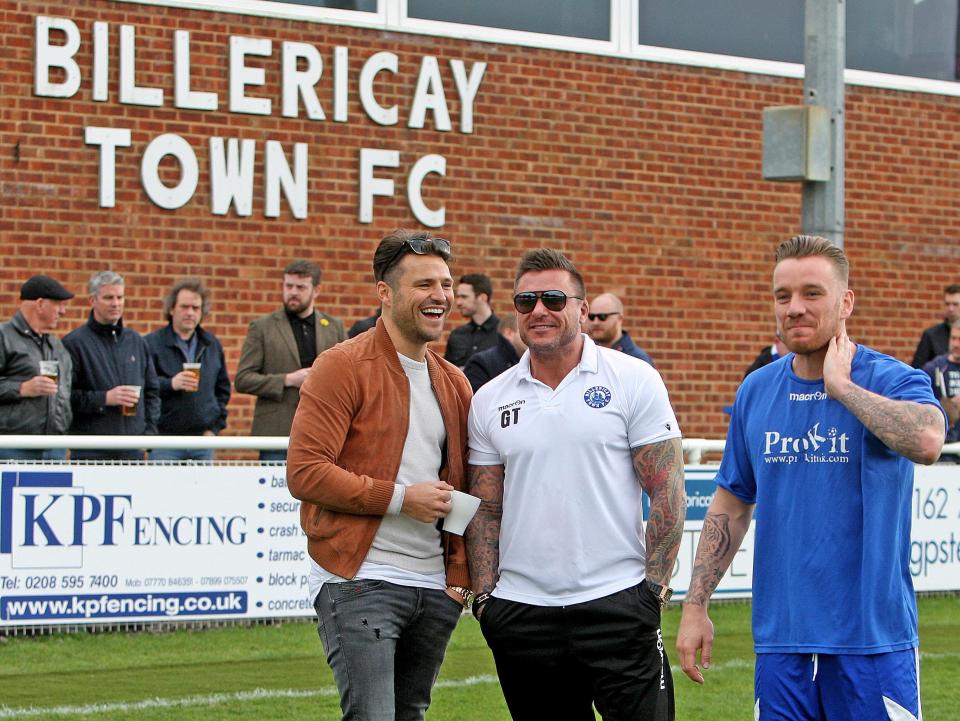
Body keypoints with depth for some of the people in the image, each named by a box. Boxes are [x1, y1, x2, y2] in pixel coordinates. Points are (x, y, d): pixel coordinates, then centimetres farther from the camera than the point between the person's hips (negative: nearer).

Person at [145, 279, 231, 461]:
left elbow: (223, 389, 19)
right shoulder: (152, 343, -2)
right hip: (164, 440, -4)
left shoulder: (212, 345, 14)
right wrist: (170, 384, -23)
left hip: (203, 442, 4)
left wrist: (215, 427, 9)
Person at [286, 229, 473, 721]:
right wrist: (399, 498, -15)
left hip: (436, 589, 7)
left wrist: (462, 575, 9)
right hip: (361, 583, -7)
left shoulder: (454, 384, 15)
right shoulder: (342, 367, -6)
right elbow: (305, 472, -14)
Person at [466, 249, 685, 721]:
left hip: (616, 604, -3)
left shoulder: (634, 381, -1)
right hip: (521, 612, 3)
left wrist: (655, 588, -8)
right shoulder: (489, 400, 9)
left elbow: (666, 491, -2)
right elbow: (486, 509, 12)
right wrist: (484, 597, 3)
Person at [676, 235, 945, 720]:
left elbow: (927, 441, -28)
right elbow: (730, 505, 15)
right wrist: (695, 606, 10)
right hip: (781, 638, 4)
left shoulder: (892, 380, -5)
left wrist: (839, 384, -18)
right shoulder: (756, 391, 9)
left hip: (873, 638, -4)